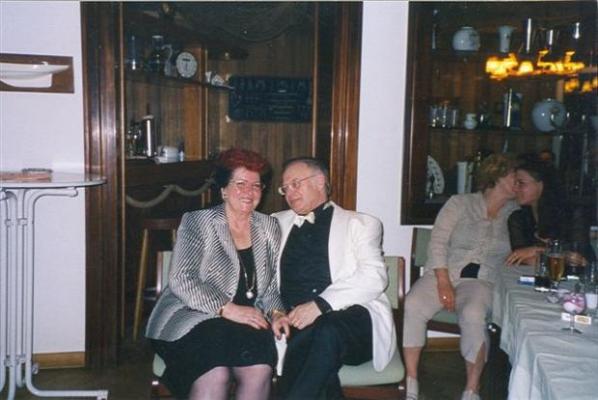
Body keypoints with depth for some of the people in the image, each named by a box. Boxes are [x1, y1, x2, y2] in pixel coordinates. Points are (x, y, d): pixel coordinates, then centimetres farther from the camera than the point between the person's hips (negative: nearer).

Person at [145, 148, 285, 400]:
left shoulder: (269, 228, 13)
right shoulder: (197, 222, 0)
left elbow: (272, 285, 16)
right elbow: (181, 279, -11)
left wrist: (276, 313, -5)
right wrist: (228, 309, -18)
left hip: (246, 324, 4)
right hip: (191, 319, -3)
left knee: (260, 370, -28)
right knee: (215, 375, -32)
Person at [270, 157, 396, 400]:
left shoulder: (359, 223, 13)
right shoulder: (278, 223, 25)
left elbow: (374, 277, -3)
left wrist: (320, 304, -16)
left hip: (353, 319, -2)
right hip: (297, 324, 2)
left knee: (327, 332, -36)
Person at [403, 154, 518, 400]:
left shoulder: (515, 214, 14)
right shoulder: (460, 203, 6)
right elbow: (437, 242, -2)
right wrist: (444, 283, -12)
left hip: (480, 281, 1)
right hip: (441, 274, 0)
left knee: (473, 315, -34)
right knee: (413, 305, -30)